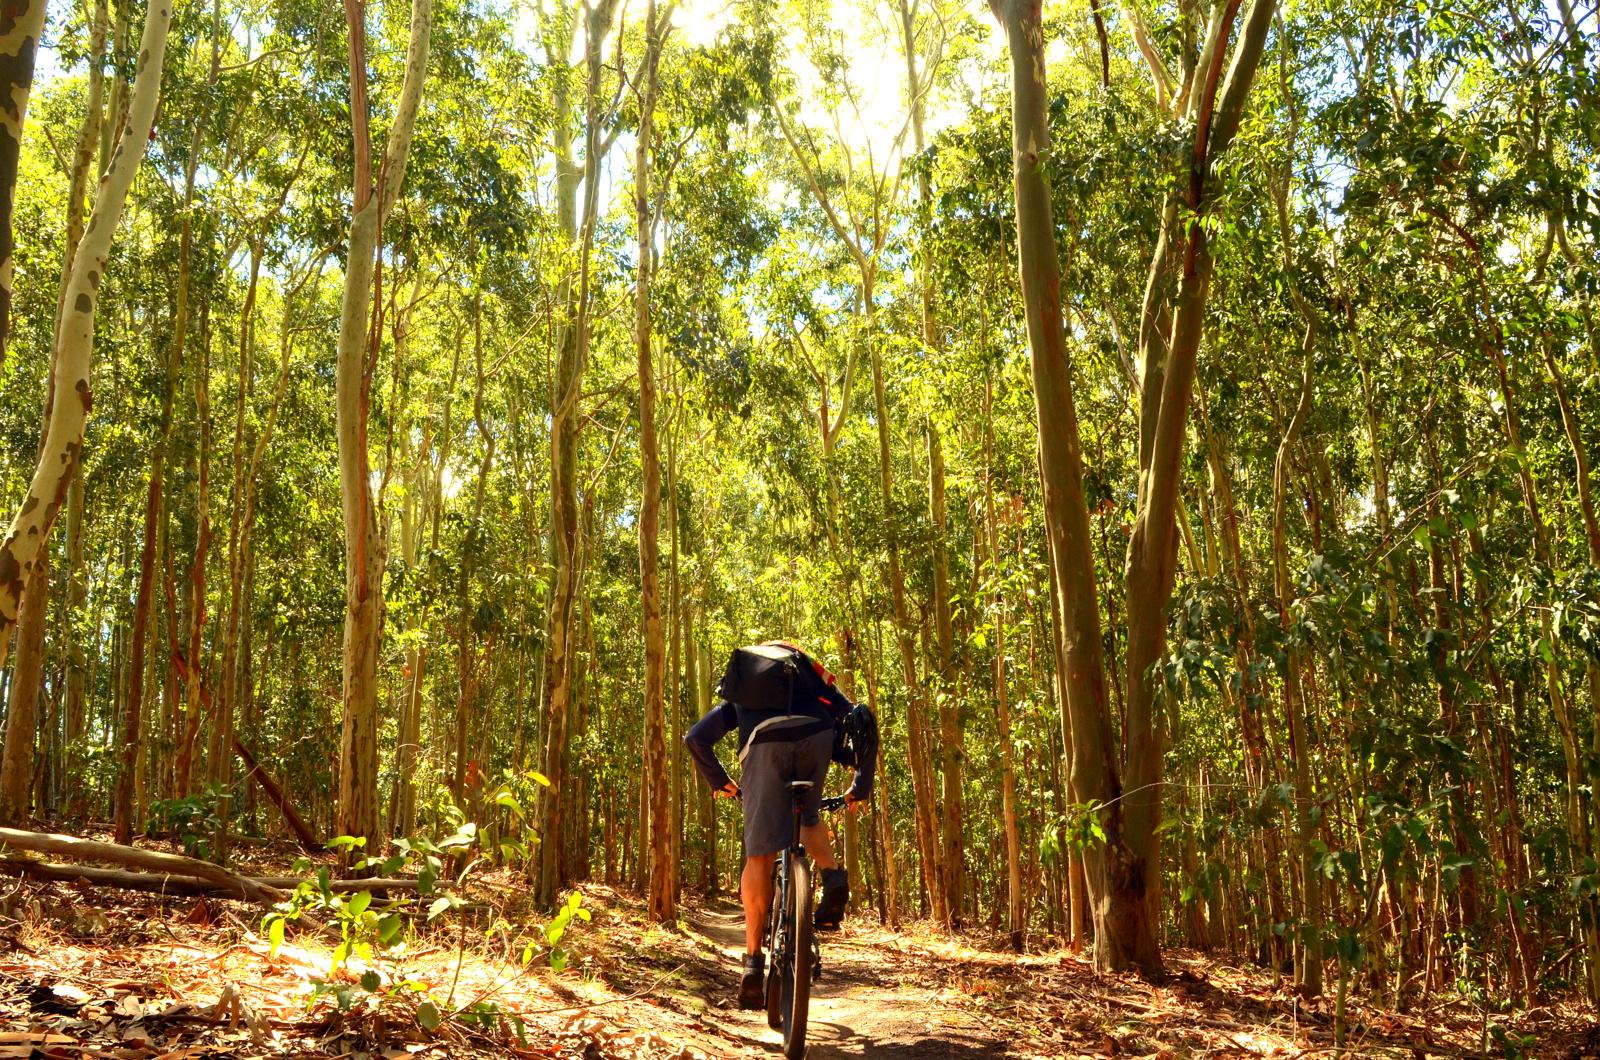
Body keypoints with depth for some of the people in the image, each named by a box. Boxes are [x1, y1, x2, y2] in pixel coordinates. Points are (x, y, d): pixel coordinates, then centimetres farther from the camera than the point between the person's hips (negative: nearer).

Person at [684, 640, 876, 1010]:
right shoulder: (813, 676, 38)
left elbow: (696, 738, 26)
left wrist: (719, 781, 39)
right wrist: (861, 788, 34)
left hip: (764, 743, -1)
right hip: (814, 736, 1)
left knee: (760, 857, 3)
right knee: (809, 817, 29)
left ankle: (753, 960, -3)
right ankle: (833, 876, 2)